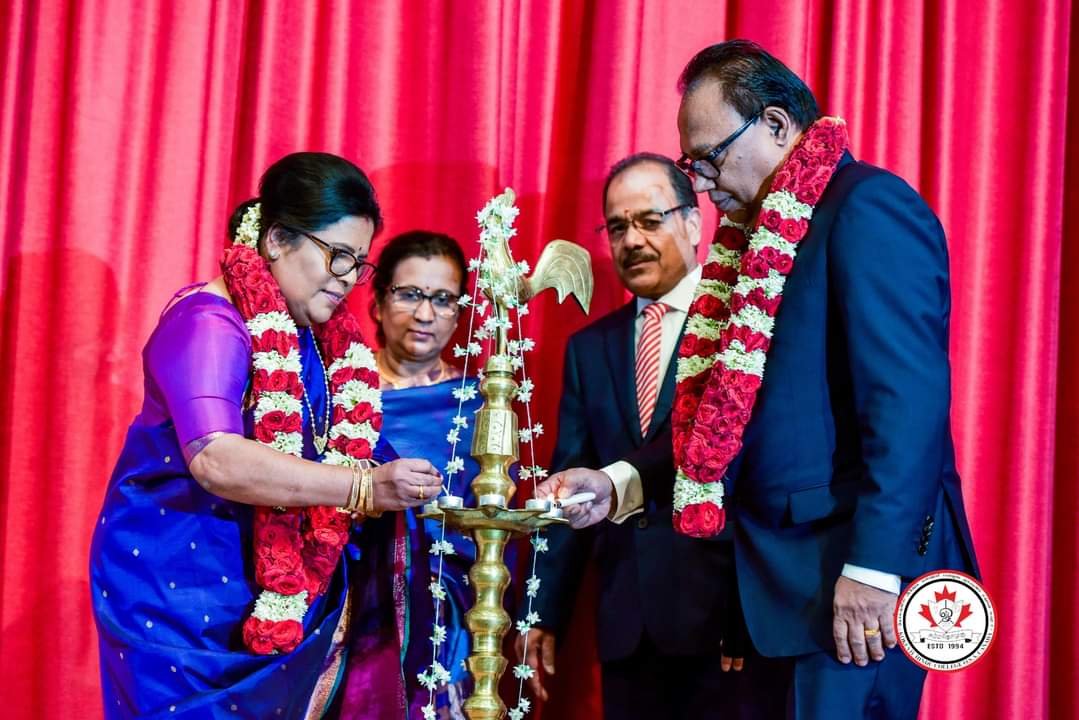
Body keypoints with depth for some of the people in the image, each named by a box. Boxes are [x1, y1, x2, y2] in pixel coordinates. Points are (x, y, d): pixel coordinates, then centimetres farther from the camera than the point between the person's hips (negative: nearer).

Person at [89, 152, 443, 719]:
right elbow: (216, 460, -32)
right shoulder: (209, 323, -17)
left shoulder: (330, 337, 7)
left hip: (285, 596, 7)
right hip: (180, 587, -7)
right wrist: (365, 488, -37)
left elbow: (333, 460, 9)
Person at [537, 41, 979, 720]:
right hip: (788, 566, 8)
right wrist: (617, 487, 7)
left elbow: (909, 399, -18)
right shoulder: (764, 235, 16)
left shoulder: (868, 206, -10)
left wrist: (873, 568, -21)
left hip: (857, 568, -8)